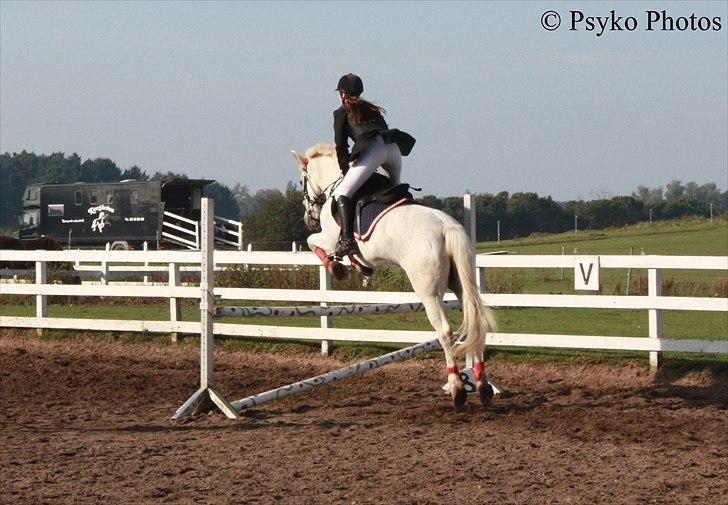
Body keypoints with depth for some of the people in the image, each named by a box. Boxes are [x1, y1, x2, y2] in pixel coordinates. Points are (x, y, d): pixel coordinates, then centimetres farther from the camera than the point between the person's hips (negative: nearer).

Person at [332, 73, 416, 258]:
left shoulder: (342, 113, 18)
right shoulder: (373, 109, 33)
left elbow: (340, 145, 12)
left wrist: (345, 169, 24)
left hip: (372, 149, -6)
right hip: (394, 147, 6)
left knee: (341, 194, -8)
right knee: (395, 188, 33)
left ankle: (347, 239, -26)